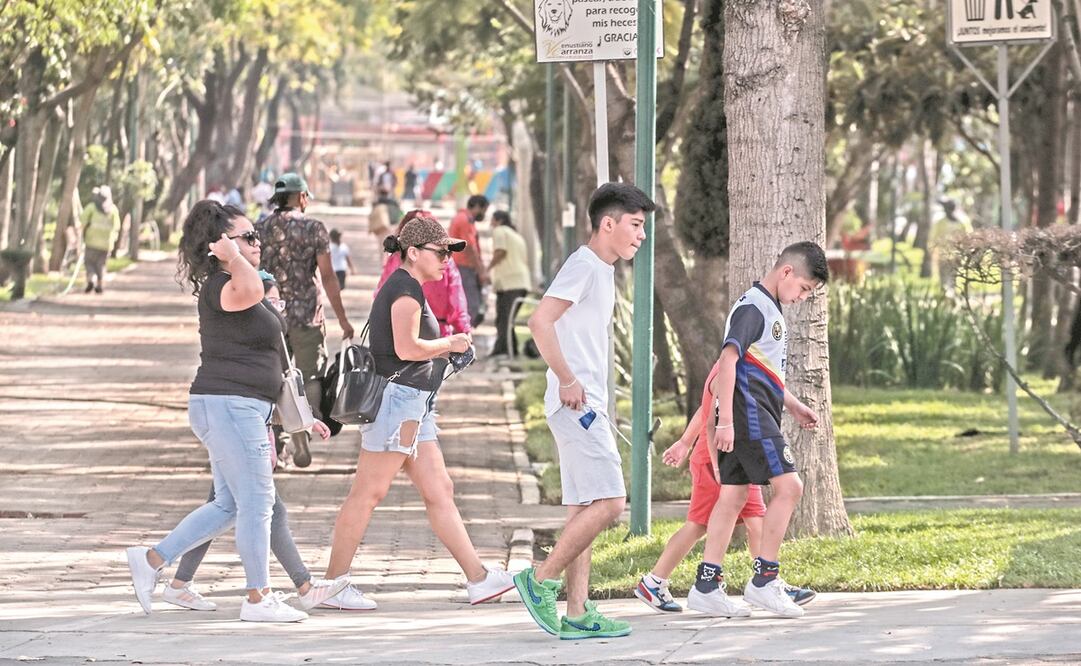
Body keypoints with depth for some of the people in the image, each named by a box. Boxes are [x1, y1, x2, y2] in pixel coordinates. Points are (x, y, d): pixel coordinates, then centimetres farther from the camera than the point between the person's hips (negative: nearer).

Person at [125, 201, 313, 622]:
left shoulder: (231, 287, 18)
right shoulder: (220, 286, -16)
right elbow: (250, 291, -42)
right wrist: (232, 256, -22)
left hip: (239, 409, 11)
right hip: (229, 405, -11)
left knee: (229, 505, 14)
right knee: (256, 502, -4)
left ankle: (152, 559, 16)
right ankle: (258, 599, 2)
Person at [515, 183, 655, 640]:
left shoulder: (603, 271, 18)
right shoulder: (583, 265, -12)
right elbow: (540, 321, -23)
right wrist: (567, 380, -20)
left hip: (586, 407, 10)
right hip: (578, 406, -10)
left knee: (584, 509, 7)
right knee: (608, 502, -13)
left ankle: (577, 613, 7)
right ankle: (540, 580, -7)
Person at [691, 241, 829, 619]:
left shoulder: (771, 311, 21)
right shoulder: (752, 308, -12)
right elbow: (728, 361, -21)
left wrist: (793, 406, 29)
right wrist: (725, 420, -26)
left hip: (758, 416, 10)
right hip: (748, 415, -10)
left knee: (733, 496, 7)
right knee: (788, 486, -12)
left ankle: (706, 586, 6)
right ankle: (764, 580, -11)